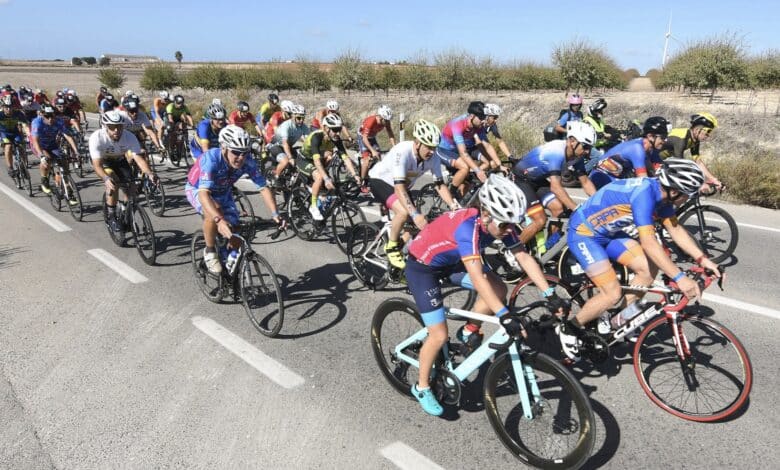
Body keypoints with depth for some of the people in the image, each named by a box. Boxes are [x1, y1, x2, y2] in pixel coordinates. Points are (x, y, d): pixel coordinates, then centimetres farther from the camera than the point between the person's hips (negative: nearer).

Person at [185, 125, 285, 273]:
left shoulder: (248, 162, -28)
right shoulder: (211, 158, -39)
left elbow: (263, 188, -23)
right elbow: (204, 193, -48)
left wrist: (275, 214, -38)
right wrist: (219, 220, -63)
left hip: (222, 193, 4)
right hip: (197, 189, -4)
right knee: (214, 212, -36)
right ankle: (210, 251, -11)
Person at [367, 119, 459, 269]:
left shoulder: (433, 158, -20)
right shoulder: (403, 151, -37)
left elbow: (440, 184, -13)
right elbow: (399, 187, -42)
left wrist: (453, 205, -28)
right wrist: (415, 214, -51)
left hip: (403, 185, 6)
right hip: (380, 180, -6)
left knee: (414, 226, 2)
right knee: (404, 212, -32)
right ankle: (391, 247, -8)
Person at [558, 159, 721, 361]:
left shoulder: (662, 192, -2)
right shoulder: (645, 193, -30)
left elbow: (676, 229, 6)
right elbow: (648, 242, -36)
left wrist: (702, 259, -3)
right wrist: (679, 277, -37)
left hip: (608, 232, 9)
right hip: (583, 233, -9)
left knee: (650, 268, 0)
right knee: (613, 294, -16)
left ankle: (621, 319, 17)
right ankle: (569, 328, 5)